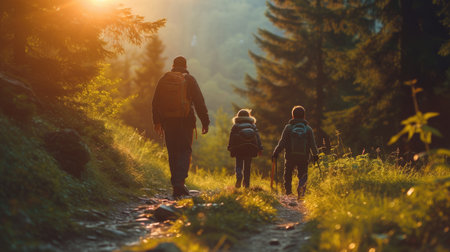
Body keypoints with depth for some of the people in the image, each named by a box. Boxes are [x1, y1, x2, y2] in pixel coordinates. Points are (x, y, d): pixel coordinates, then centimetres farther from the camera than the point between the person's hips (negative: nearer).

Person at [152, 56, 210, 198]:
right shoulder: (189, 80, 0)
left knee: (173, 153, 10)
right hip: (185, 121, -3)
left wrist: (157, 122, 18)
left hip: (168, 121, 3)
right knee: (185, 151, 1)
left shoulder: (163, 80, 9)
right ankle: (179, 182, -17)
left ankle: (176, 186, 12)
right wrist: (205, 121, 0)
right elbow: (199, 102, -3)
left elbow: (156, 102, 11)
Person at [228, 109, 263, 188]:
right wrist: (260, 148, 4)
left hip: (239, 149, -2)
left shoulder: (235, 126, 6)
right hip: (250, 149, 2)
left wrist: (230, 149, 6)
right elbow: (257, 137, 6)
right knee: (247, 167, 9)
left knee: (239, 166, 3)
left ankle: (239, 177, -25)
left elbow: (231, 138, 2)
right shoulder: (253, 126, 11)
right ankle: (246, 184, 6)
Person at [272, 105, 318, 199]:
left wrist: (276, 152, 3)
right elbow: (312, 143, 5)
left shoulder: (288, 127, 1)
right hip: (304, 156, 1)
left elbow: (282, 142, -3)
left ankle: (288, 192, 7)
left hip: (290, 156, -1)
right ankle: (301, 186, -22)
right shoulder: (308, 128, 7)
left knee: (288, 174, 13)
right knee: (303, 174, 5)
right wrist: (315, 155, 12)